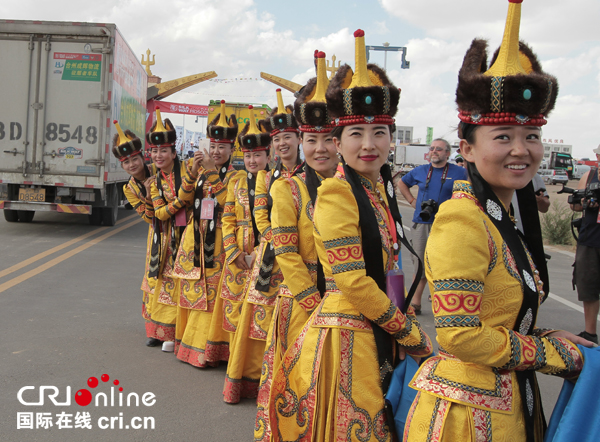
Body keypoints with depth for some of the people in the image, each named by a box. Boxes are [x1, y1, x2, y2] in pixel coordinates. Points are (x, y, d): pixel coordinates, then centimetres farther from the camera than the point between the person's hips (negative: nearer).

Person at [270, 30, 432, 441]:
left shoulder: (384, 190, 10)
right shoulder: (336, 193, -15)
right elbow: (352, 280, -20)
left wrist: (407, 322, 10)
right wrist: (410, 333, -13)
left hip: (381, 333, 8)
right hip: (346, 336, -8)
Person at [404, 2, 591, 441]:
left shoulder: (504, 219, 7)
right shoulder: (462, 220, -21)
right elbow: (459, 336, -24)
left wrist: (546, 337, -2)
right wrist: (554, 351, -13)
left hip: (509, 403, 8)